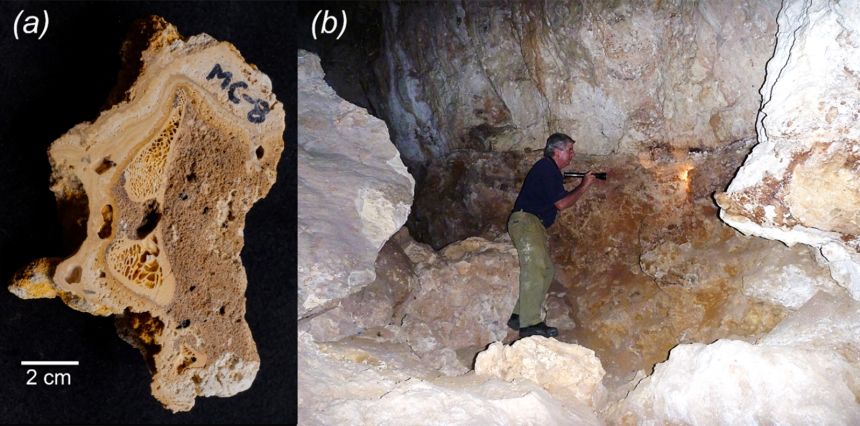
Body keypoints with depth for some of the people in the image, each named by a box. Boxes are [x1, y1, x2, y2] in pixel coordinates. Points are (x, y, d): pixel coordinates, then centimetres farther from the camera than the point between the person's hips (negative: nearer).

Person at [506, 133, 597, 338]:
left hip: (533, 224, 11)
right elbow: (561, 203, -14)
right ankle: (530, 325, -17)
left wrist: (584, 184, 14)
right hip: (525, 221, -11)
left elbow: (558, 200, 19)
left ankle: (519, 316, 12)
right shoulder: (546, 169, -12)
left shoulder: (551, 170, 21)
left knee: (546, 270, 10)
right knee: (535, 270, -16)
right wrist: (584, 186, -3)